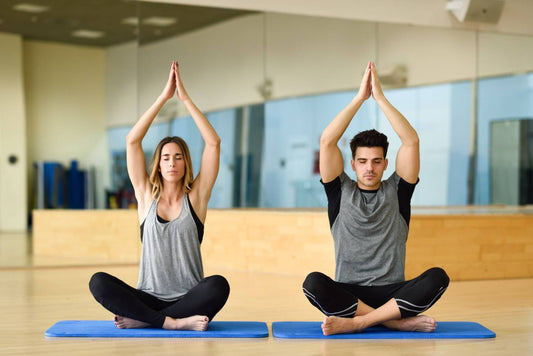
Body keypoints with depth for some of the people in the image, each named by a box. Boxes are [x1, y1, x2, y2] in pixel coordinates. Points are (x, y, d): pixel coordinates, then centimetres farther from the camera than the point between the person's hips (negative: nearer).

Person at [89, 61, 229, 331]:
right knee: (98, 282, -24)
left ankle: (140, 320, -22)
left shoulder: (196, 197, 4)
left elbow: (213, 143, -4)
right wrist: (164, 97, -2)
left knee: (218, 286, -33)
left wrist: (185, 98, -3)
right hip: (149, 298, 1)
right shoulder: (147, 196, 7)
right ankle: (172, 322, -27)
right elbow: (132, 140, -1)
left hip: (187, 299, -1)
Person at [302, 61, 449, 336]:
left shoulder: (396, 191, 9)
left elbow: (411, 141, -3)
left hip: (392, 293, 1)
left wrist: (380, 97, -5)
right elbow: (327, 142, -5)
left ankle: (357, 322, -29)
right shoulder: (341, 192, 8)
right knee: (313, 283, -33)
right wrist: (359, 98, -5)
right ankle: (399, 322, -28)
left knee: (437, 277, -29)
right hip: (347, 292, -1)